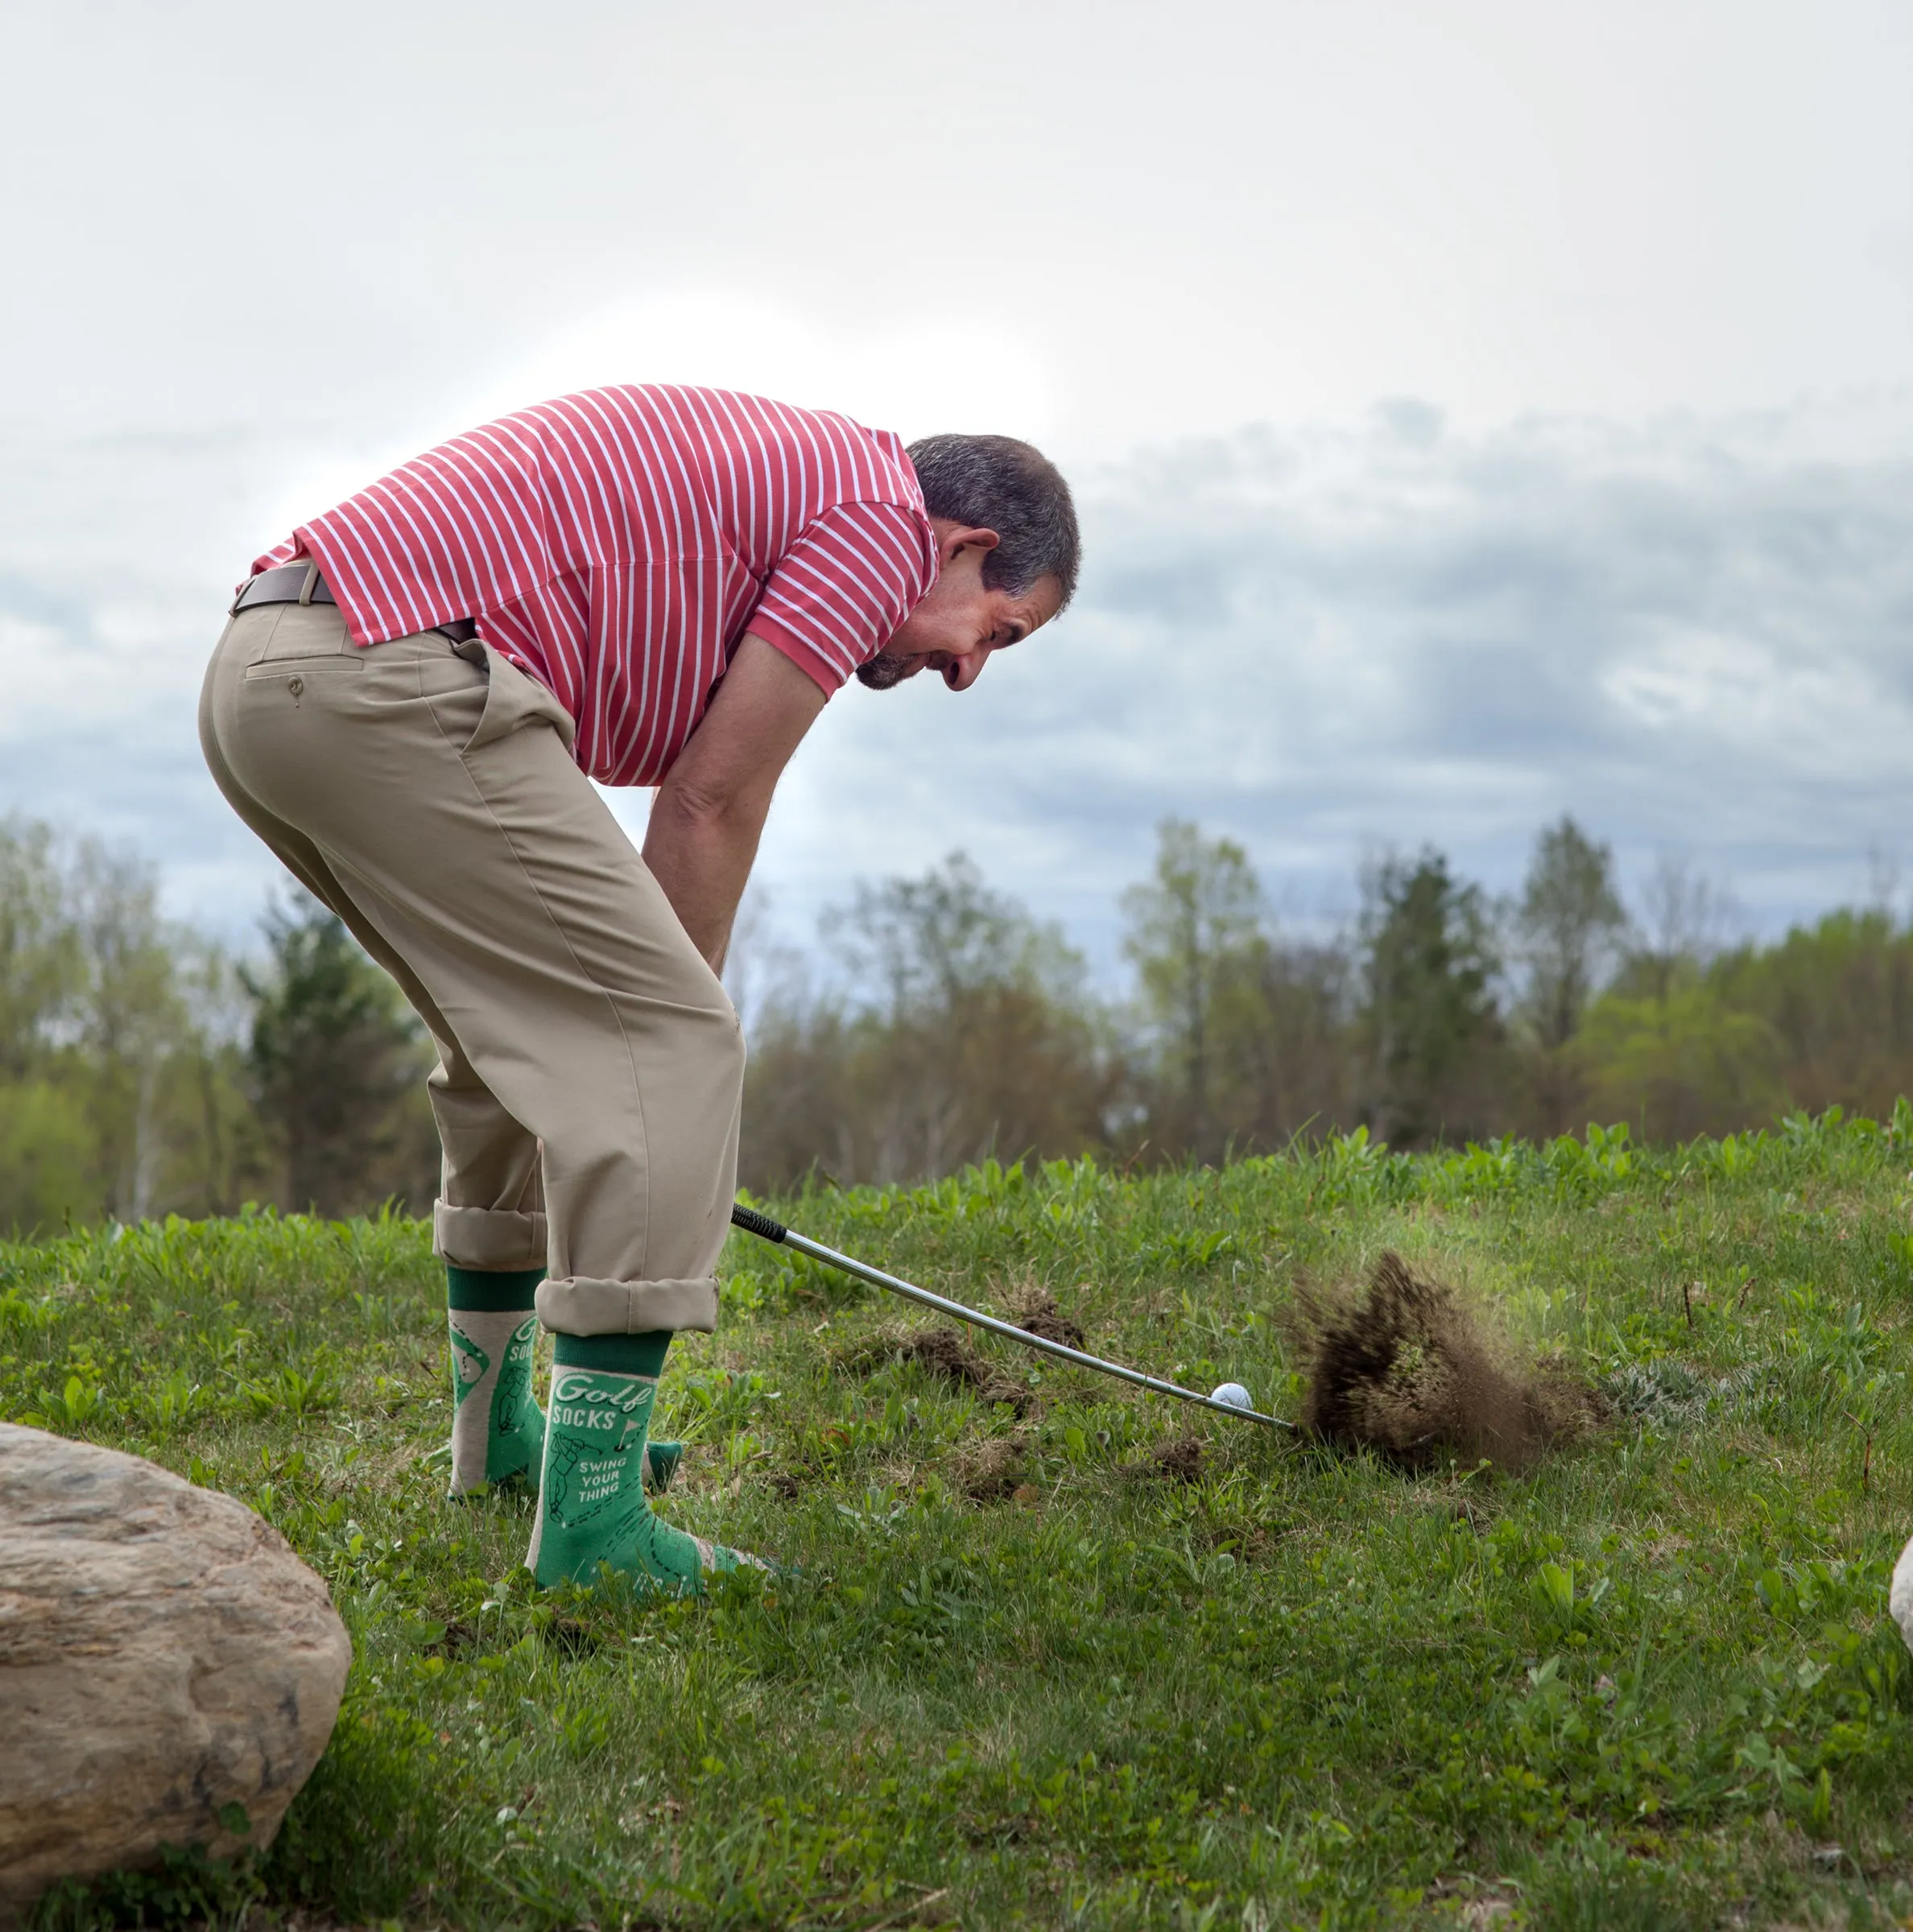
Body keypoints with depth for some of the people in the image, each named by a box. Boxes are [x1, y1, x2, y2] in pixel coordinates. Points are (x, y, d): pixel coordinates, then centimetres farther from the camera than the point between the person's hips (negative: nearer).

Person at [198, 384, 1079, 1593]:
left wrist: (647, 1008, 30)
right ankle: (591, 1517, -10)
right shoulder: (887, 518, 2)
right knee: (671, 1044, -7)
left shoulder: (763, 472, 30)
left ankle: (501, 1428, 36)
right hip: (392, 680, -10)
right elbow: (712, 805, -2)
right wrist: (673, 1013, 8)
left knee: (533, 1032, 25)